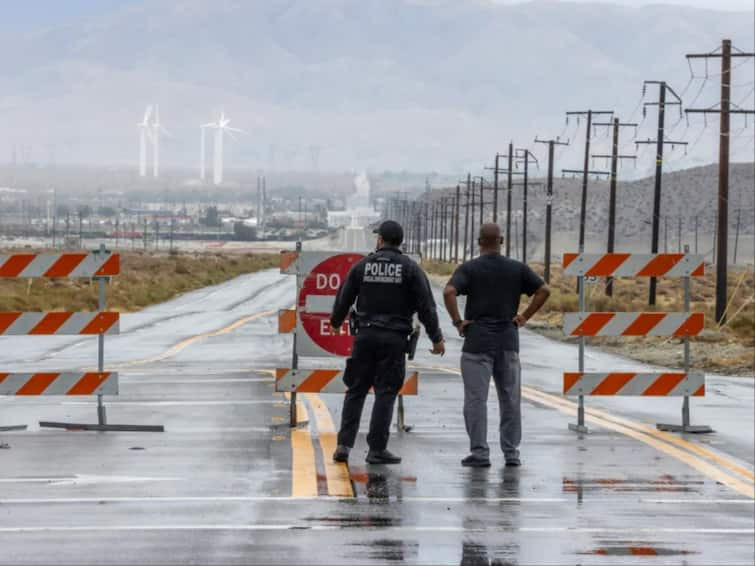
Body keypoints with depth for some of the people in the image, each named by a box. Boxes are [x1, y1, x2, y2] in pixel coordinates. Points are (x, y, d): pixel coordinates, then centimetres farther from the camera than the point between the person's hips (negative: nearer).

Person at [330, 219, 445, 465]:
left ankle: (344, 444, 3)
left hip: (366, 335, 2)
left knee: (356, 390, 9)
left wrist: (335, 322, 29)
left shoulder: (362, 266, 3)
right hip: (395, 338, -2)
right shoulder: (410, 269, -2)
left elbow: (344, 298, 10)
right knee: (385, 393, 2)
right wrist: (437, 338, 2)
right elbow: (426, 306, -5)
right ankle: (377, 449, 0)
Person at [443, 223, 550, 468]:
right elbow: (544, 290, 1)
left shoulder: (469, 268, -3)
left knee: (476, 399, 0)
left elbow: (449, 292, -18)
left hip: (478, 340, -3)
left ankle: (479, 453, -2)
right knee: (510, 399, 10)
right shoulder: (517, 268, 5)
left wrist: (458, 321, -8)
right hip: (508, 341, 3)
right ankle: (511, 453, 10)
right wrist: (525, 317, 5)